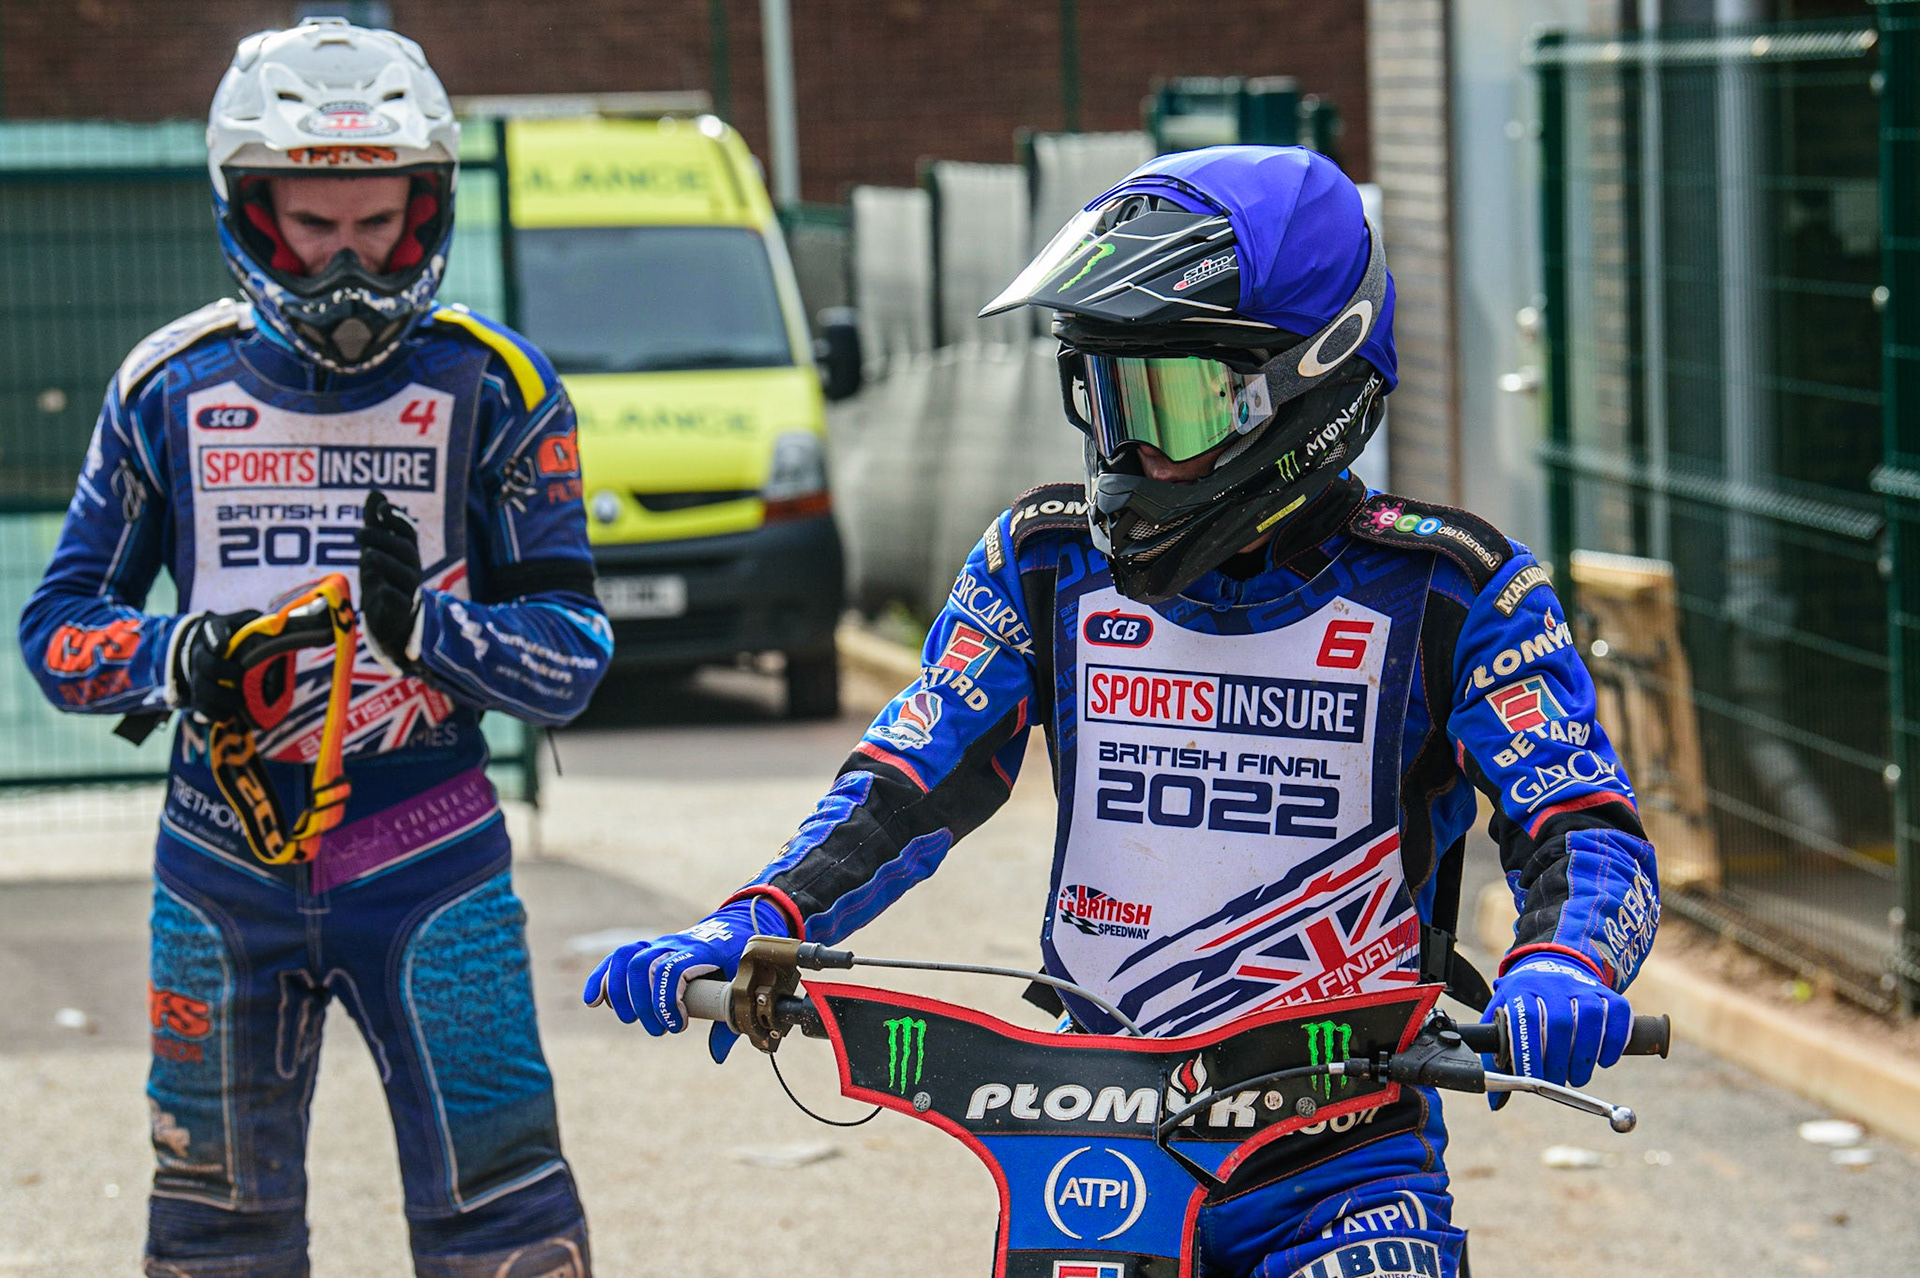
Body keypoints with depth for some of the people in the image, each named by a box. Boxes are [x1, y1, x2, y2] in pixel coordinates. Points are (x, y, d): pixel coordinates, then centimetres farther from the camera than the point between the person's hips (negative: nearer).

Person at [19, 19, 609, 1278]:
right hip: (224, 855, 2)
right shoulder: (171, 390, 1)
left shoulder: (494, 389, -5)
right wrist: (176, 658, -17)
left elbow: (572, 660, -5)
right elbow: (58, 626, 5)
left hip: (428, 854, -2)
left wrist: (428, 625, -25)